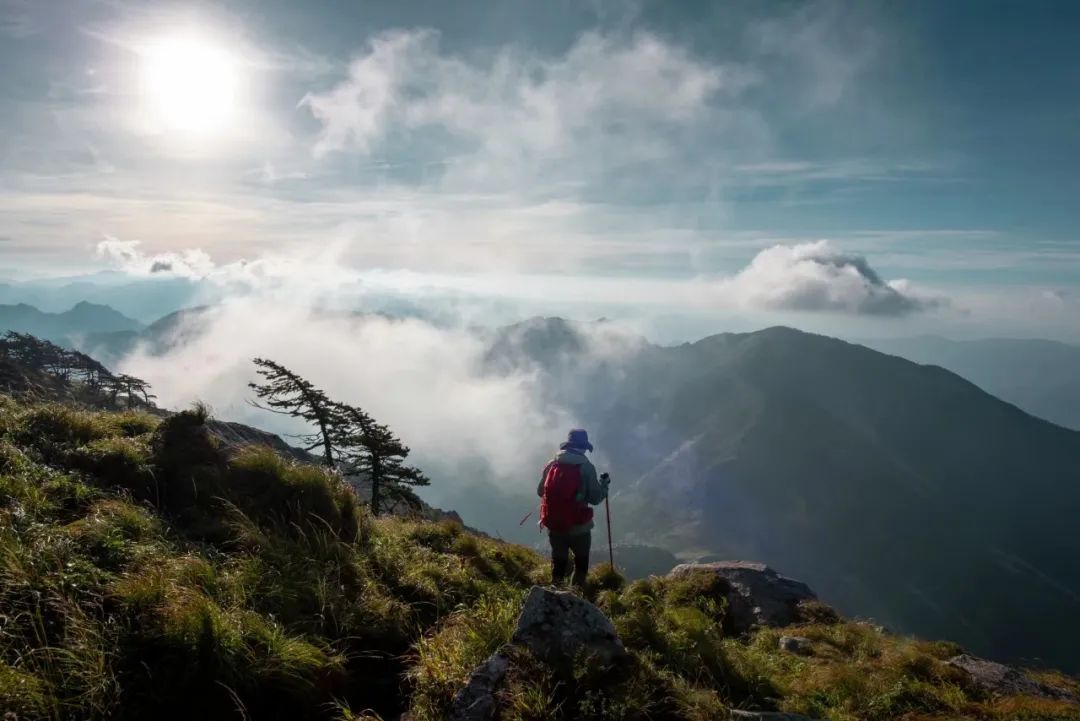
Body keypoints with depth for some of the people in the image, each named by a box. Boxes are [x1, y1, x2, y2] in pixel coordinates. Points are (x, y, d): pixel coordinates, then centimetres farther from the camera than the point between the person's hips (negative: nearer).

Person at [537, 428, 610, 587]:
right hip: (578, 526, -3)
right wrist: (603, 485, 8)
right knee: (581, 561, 21)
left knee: (558, 560, 21)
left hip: (553, 524, 3)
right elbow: (595, 498, -10)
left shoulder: (551, 464, -2)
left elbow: (540, 491, 7)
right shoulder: (586, 467, -12)